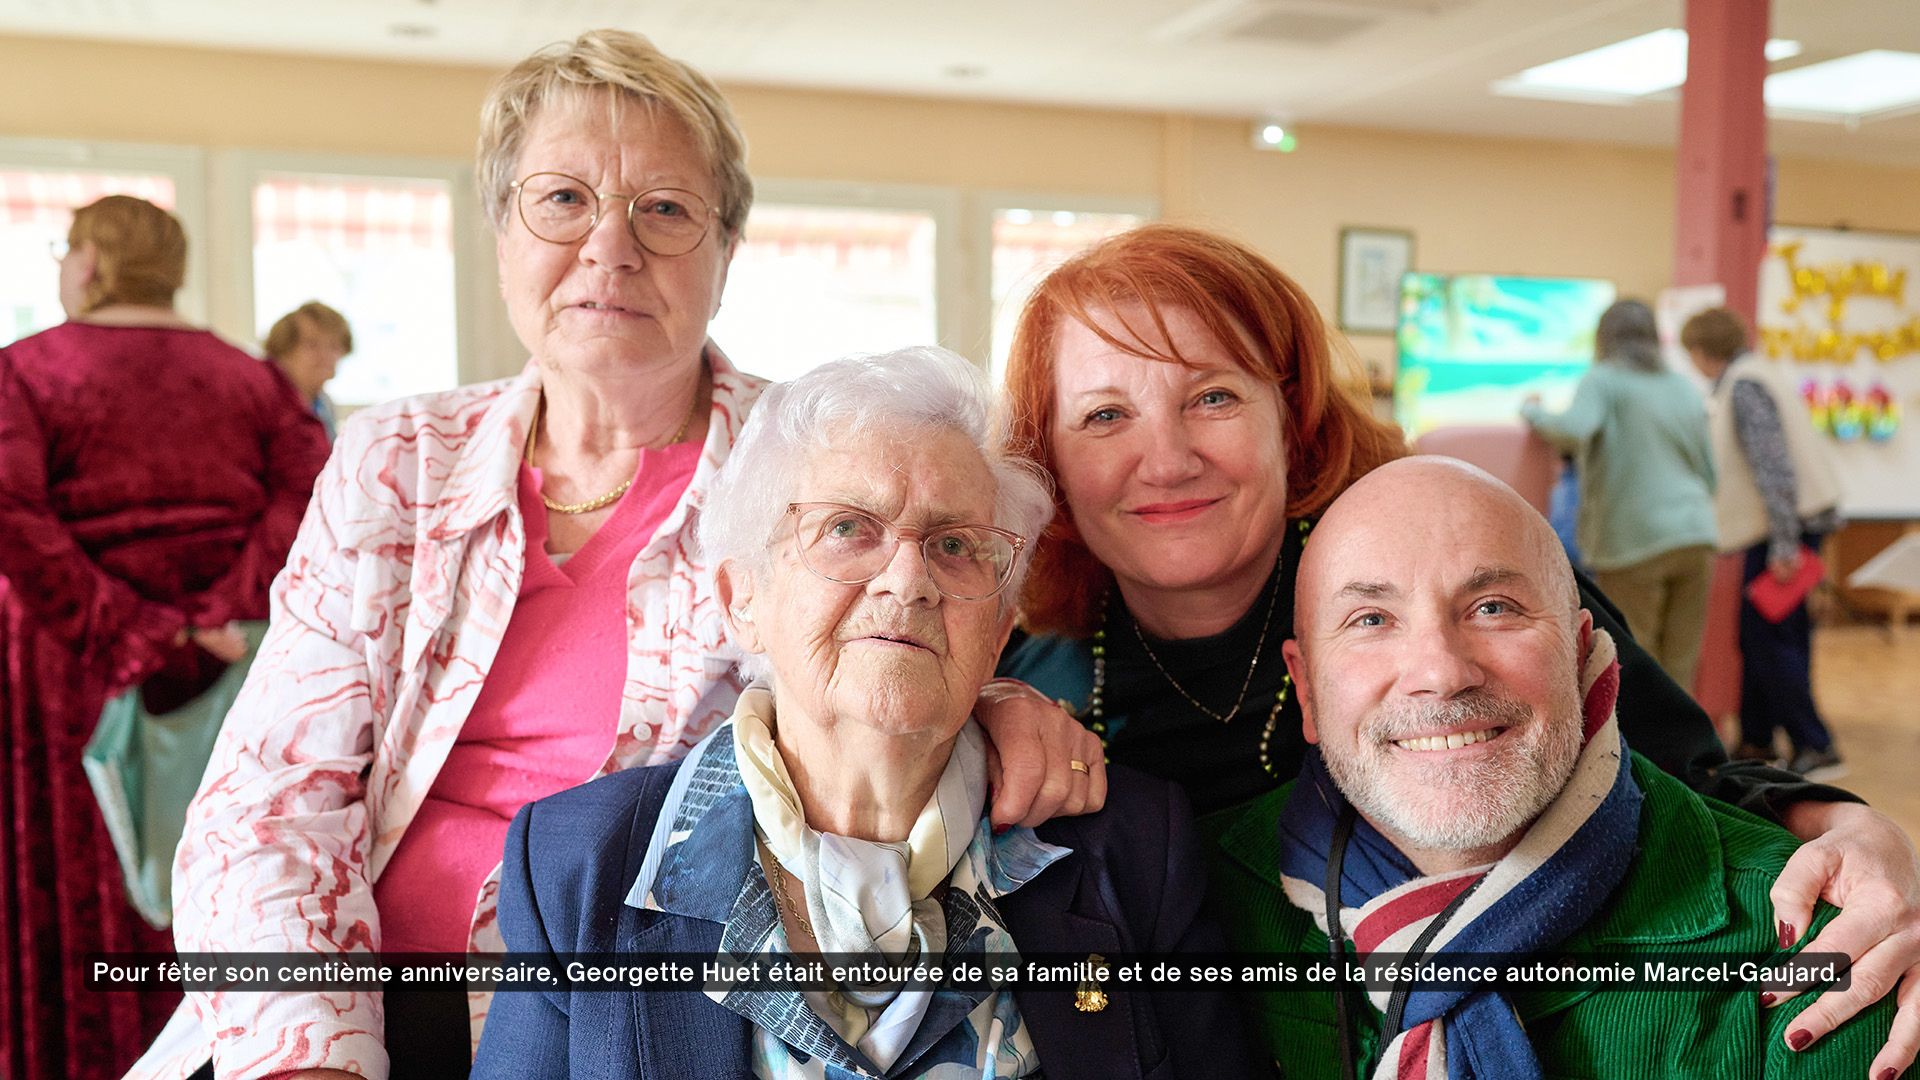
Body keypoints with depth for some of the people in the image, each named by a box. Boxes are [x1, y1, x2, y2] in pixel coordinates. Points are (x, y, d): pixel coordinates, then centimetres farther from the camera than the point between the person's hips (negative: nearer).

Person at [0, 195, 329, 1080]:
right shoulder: (244, 375, 8)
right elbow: (310, 489, -9)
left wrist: (130, 635, -20)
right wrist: (214, 619, -15)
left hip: (75, 669, -3)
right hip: (226, 673, 4)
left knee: (71, 890, 8)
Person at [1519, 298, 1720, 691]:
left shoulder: (1603, 380, -2)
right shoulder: (1684, 387, 16)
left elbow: (1573, 430, -22)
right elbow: (1709, 472, 18)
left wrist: (1532, 411, -4)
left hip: (1633, 540, -5)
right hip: (1695, 537, 5)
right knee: (1679, 670, 9)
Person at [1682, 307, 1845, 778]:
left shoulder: (1743, 386, -15)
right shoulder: (1757, 374, 15)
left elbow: (1772, 464, -23)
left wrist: (1784, 544, -25)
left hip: (1784, 527, -10)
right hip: (1797, 522, 10)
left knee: (1769, 639, -9)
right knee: (1758, 638, 14)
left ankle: (1815, 748, -6)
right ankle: (1756, 742, 22)